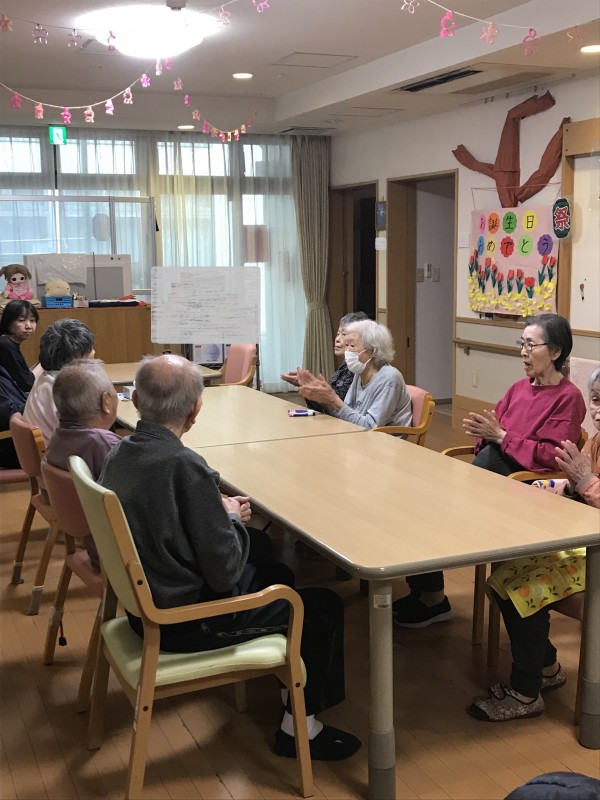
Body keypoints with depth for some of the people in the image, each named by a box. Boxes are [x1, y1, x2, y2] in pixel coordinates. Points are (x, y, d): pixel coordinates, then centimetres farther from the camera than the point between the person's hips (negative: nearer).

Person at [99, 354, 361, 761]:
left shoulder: (120, 453, -5)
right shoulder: (186, 466, -29)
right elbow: (226, 574, -24)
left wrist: (220, 511, 2)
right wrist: (233, 519, -6)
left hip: (146, 604, 8)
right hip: (185, 623, -8)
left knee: (276, 573, 26)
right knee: (325, 606, 6)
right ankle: (299, 728, 18)